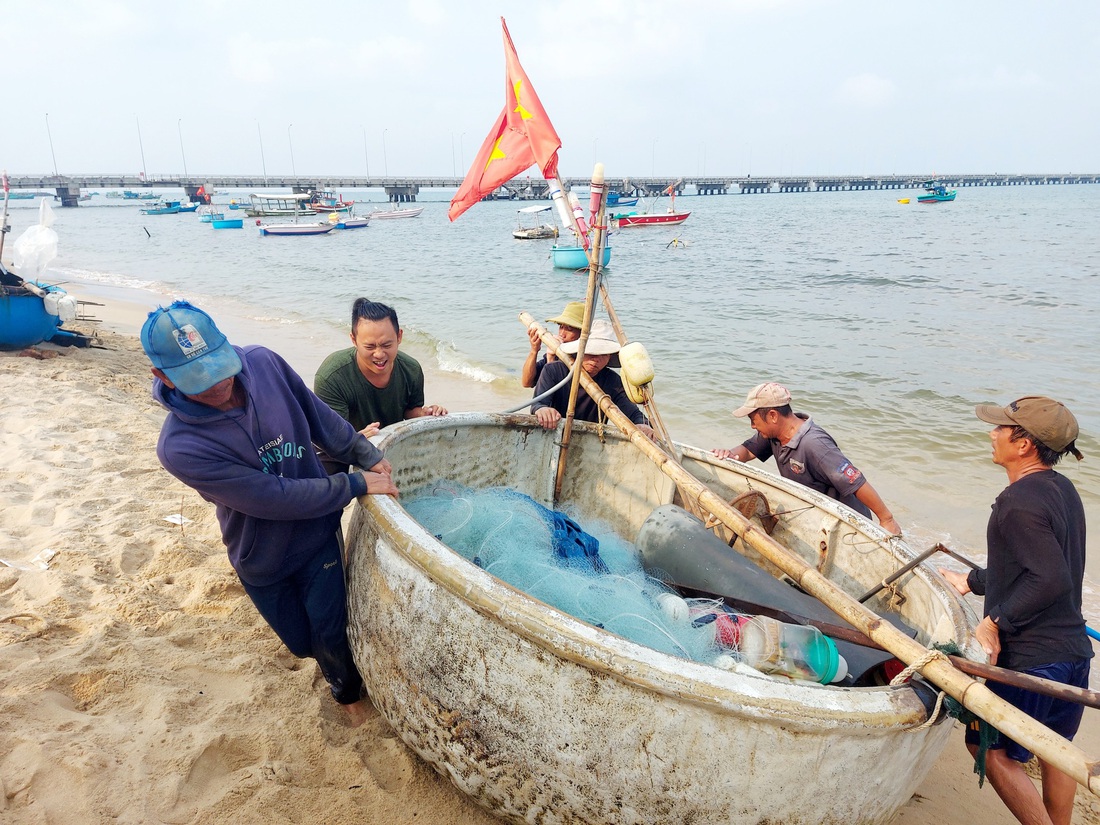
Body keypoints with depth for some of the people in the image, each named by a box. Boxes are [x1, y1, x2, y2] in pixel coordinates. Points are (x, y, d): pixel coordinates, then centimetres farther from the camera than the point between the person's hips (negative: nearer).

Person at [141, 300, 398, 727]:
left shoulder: (263, 364, -20)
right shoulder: (179, 447, -29)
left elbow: (320, 418, -2)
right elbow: (275, 498, -29)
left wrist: (368, 456, -3)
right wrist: (357, 484, -26)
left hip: (318, 534, 1)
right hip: (263, 560, -1)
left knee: (328, 634, 9)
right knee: (302, 644, 19)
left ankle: (347, 690, 42)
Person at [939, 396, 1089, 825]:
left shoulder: (1018, 501, -23)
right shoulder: (1062, 489, 6)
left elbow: (1051, 579, -30)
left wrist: (996, 621, -23)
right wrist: (972, 581, 25)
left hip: (1029, 657, -9)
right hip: (1074, 649, 9)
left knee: (993, 751, 7)